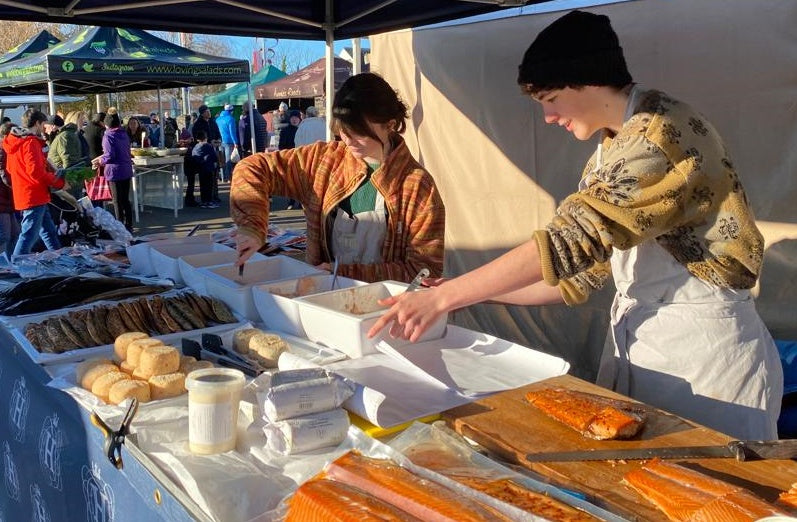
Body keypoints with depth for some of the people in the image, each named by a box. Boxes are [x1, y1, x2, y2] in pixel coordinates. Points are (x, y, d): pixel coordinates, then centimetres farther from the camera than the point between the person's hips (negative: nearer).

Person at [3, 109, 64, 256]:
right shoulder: (31, 142, -15)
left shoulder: (15, 141, 15)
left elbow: (10, 168, 21)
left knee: (49, 232, 18)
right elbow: (36, 171, -23)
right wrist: (59, 182, -11)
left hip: (22, 196, 10)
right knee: (29, 235, -7)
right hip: (34, 197, -10)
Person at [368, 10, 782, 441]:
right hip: (635, 339, 8)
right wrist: (465, 294, 4)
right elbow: (577, 275, 10)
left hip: (704, 345, -8)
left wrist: (442, 297, -23)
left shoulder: (661, 130, -17)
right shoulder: (609, 155, 11)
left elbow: (569, 243, -26)